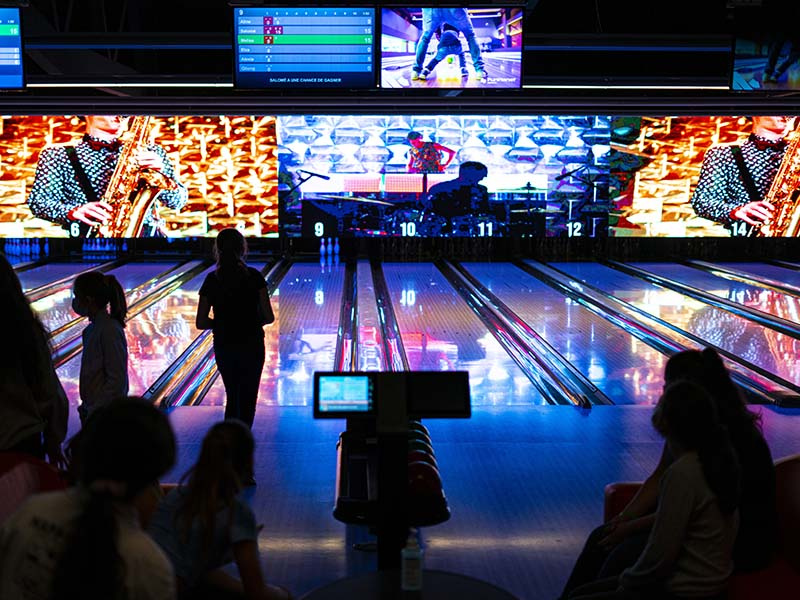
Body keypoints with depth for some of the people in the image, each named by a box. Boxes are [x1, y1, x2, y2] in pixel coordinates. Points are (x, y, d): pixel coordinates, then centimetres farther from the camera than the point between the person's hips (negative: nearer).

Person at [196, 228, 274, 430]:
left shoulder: (212, 280, -5)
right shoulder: (253, 277, -9)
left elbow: (201, 323, -5)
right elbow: (268, 317, -9)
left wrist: (222, 323, 11)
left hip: (223, 347, 2)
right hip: (251, 347, -2)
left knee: (232, 397, 19)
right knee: (248, 399, 9)